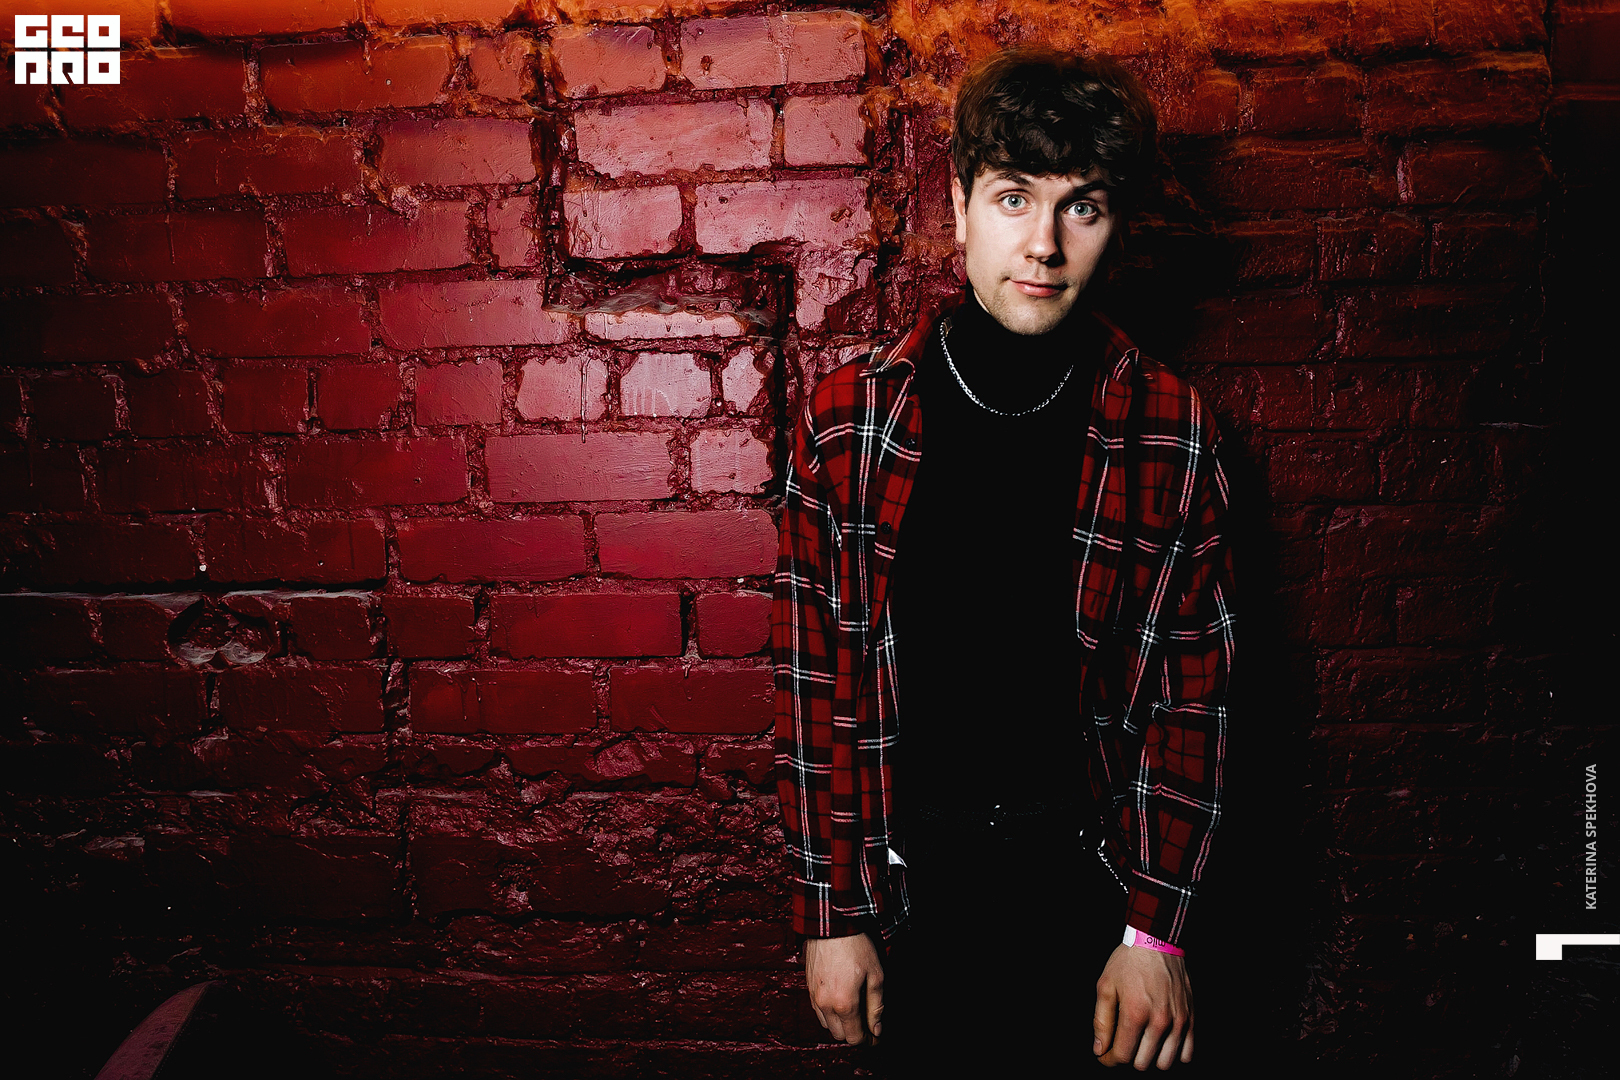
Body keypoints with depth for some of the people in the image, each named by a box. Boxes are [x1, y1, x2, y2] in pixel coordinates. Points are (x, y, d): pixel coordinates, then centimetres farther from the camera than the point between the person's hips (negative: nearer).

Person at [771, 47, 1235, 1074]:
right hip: (911, 865, 0)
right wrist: (831, 913, -3)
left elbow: (1194, 684, -4)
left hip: (1092, 868, 0)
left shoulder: (1169, 431, -8)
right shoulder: (851, 417, -9)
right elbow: (813, 678, -5)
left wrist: (1157, 929, -6)